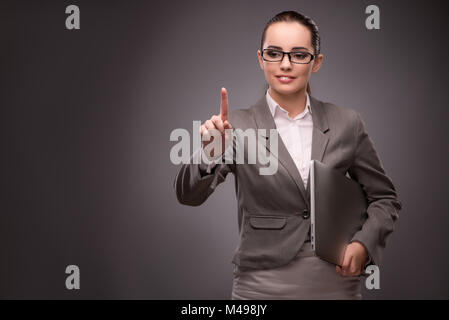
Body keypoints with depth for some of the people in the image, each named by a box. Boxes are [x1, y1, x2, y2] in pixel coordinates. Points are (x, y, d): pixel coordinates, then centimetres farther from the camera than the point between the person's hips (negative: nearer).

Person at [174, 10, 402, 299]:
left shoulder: (346, 124, 0)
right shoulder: (238, 124, -4)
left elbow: (385, 198, 9)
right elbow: (188, 195, -14)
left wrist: (363, 244, -7)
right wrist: (212, 153, -32)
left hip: (335, 283, 2)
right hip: (262, 285, -1)